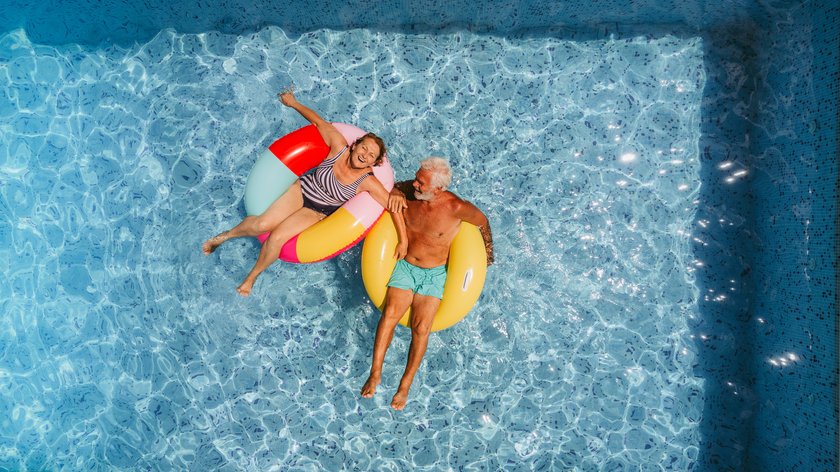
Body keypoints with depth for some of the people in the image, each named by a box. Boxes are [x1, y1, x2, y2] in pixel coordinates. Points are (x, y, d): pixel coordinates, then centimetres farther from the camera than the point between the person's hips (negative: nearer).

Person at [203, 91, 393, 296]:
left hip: (316, 213, -1)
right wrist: (294, 103, -2)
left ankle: (252, 276, 5)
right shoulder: (339, 147, -17)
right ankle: (226, 235, 15)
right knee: (263, 223, -17)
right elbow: (319, 122, -7)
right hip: (301, 189, 1)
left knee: (277, 237, -22)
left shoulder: (367, 182, -20)